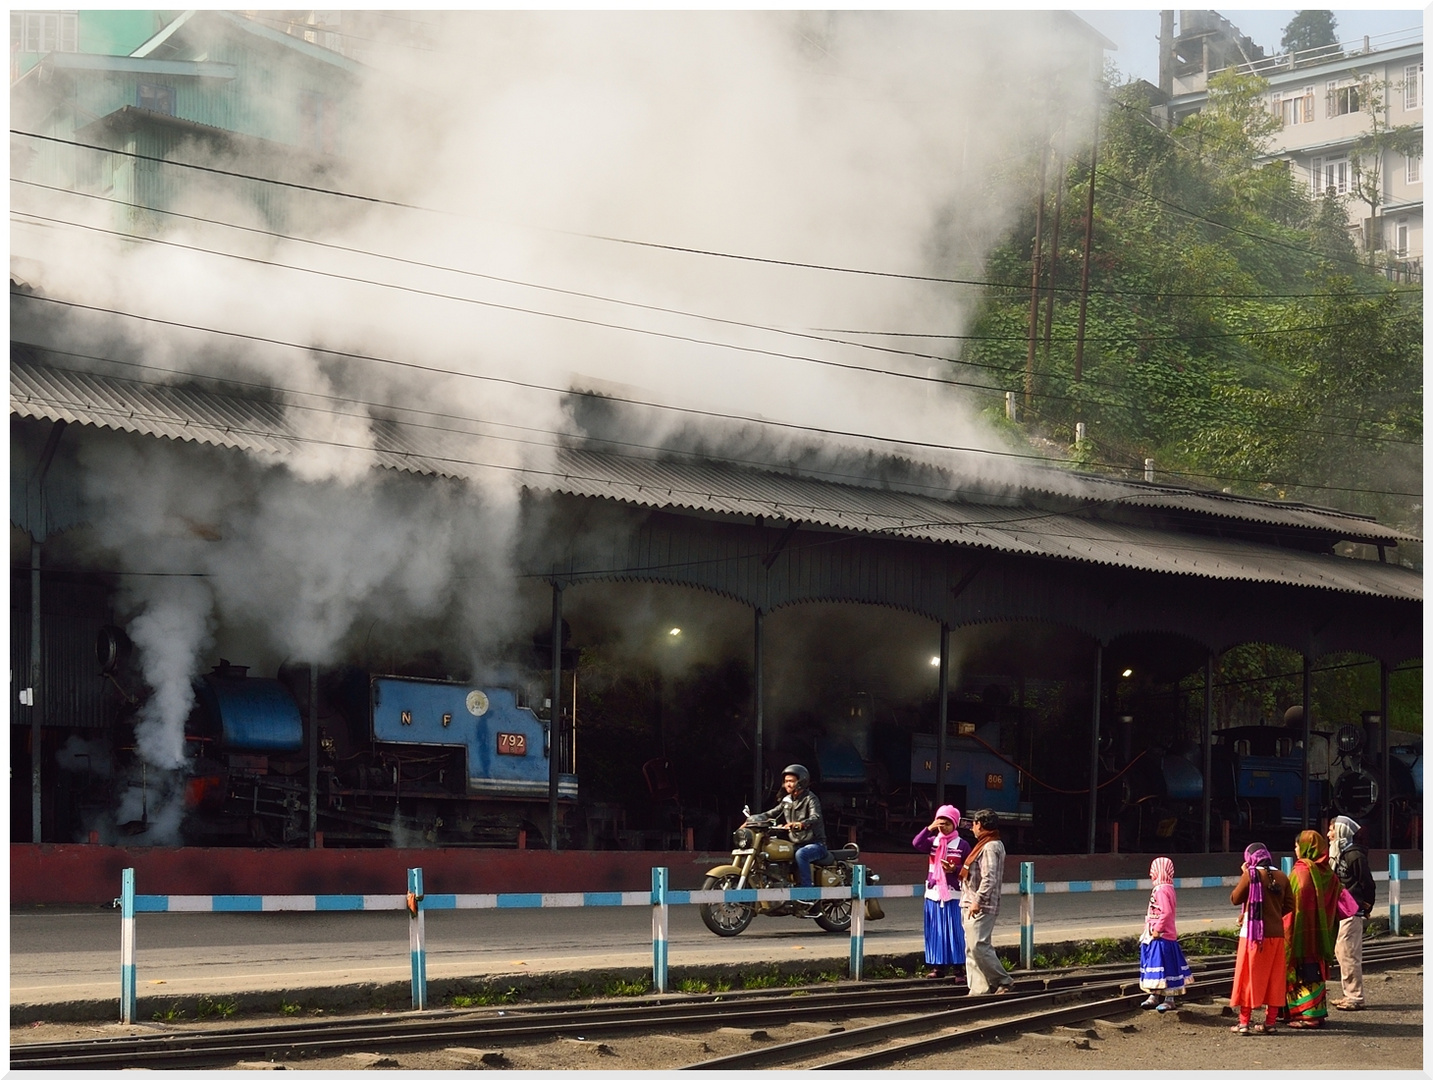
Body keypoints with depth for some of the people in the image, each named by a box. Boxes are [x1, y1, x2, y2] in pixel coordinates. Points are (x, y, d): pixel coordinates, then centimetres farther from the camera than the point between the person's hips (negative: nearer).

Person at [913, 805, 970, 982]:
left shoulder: (962, 845, -1)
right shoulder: (933, 842, 8)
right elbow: (916, 844, -9)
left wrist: (954, 870, -16)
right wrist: (929, 829, -18)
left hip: (953, 895, -4)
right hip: (933, 894, 4)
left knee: (955, 932, -5)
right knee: (935, 932, 6)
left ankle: (958, 969, -2)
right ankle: (938, 966, 14)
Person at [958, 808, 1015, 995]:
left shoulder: (990, 847, -15)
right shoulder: (989, 845, 19)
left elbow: (989, 878, -23)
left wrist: (977, 901, -25)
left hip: (981, 907, -11)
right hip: (972, 905, 11)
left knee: (979, 946, -13)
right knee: (972, 949, 8)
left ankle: (1003, 981, -4)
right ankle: (978, 989, 8)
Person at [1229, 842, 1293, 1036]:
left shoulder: (1251, 875, -10)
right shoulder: (1281, 877, 3)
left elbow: (1234, 898, -2)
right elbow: (1289, 905, 7)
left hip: (1253, 933, -4)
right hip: (1276, 934, 4)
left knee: (1249, 976, 3)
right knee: (1274, 978, 10)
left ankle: (1244, 1022, 3)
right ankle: (1270, 1022, 11)